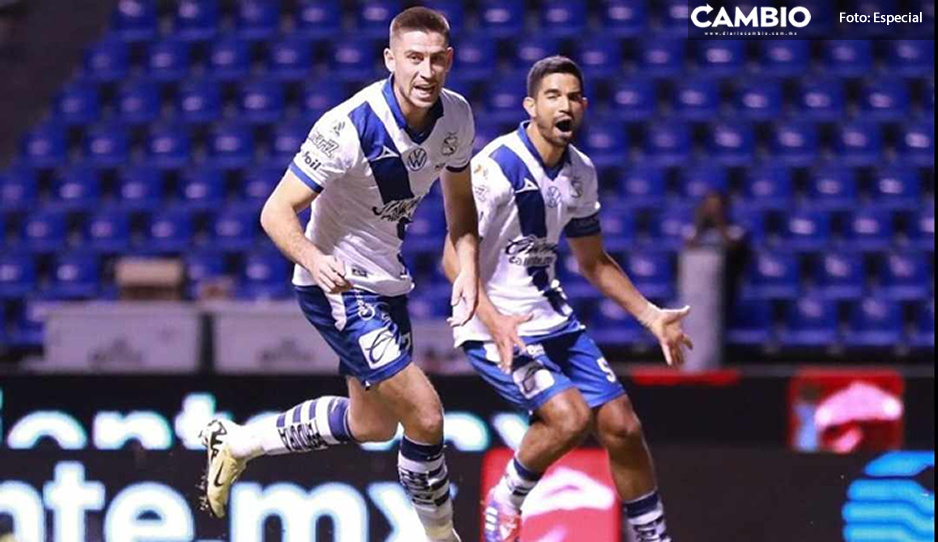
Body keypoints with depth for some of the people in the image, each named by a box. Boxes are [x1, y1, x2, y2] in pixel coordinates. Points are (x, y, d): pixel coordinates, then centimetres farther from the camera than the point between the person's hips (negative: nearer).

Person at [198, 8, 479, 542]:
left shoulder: (456, 116, -8)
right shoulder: (350, 127, -28)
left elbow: (460, 201, 10)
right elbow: (276, 211, -23)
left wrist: (468, 269, -6)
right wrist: (315, 260, -42)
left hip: (386, 282, 8)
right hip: (338, 285, -8)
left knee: (372, 424, 22)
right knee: (425, 415, -16)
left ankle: (236, 442, 39)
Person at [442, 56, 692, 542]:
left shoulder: (580, 173, 6)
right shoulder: (497, 165, -18)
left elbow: (593, 261, 19)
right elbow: (455, 258, -19)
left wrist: (652, 316, 12)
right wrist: (495, 322, -32)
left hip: (552, 318, 7)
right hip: (494, 326, -7)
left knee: (621, 426, 2)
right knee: (570, 415, -24)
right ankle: (506, 501, 1)